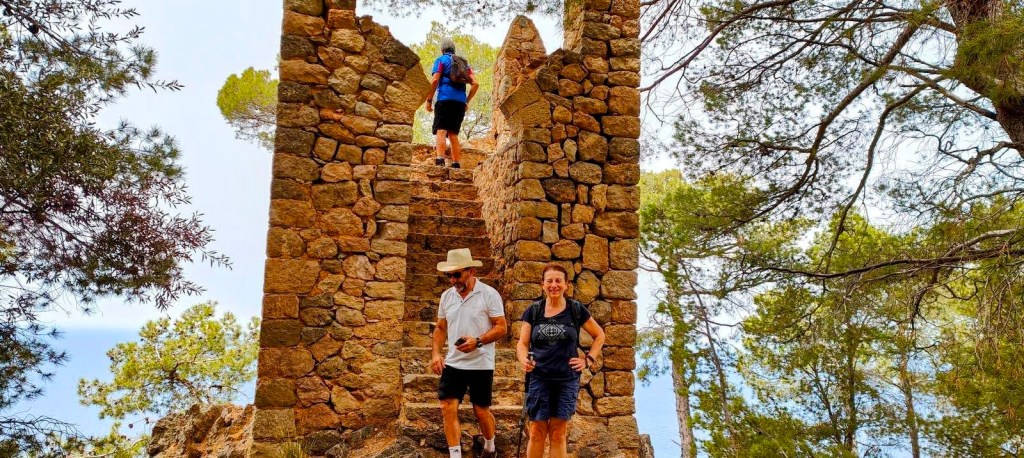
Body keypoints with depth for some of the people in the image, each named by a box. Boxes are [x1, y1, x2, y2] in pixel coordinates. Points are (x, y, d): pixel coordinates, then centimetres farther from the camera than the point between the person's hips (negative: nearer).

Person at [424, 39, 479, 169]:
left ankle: (440, 160, -28)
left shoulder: (441, 60, 8)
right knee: (453, 134, 9)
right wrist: (467, 101, 18)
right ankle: (455, 163, 1)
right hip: (460, 102, 5)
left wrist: (429, 100, -1)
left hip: (445, 100, -5)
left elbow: (435, 80, -7)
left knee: (441, 131, -11)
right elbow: (475, 83, 12)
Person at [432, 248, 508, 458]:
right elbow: (440, 328, 14)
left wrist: (477, 341, -24)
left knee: (481, 411, 8)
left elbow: (501, 328, -10)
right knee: (448, 408, -7)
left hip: (480, 364, -4)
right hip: (452, 363, 4)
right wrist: (435, 353, 0)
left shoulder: (489, 294, -9)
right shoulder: (446, 296, 7)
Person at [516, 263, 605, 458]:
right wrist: (524, 360, -17)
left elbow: (599, 335, 11)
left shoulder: (576, 310, 0)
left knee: (558, 434, 5)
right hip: (538, 379, 0)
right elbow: (522, 343, 3)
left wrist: (588, 359, 1)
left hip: (567, 380, 0)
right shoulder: (533, 311, 1)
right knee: (537, 432, 1)